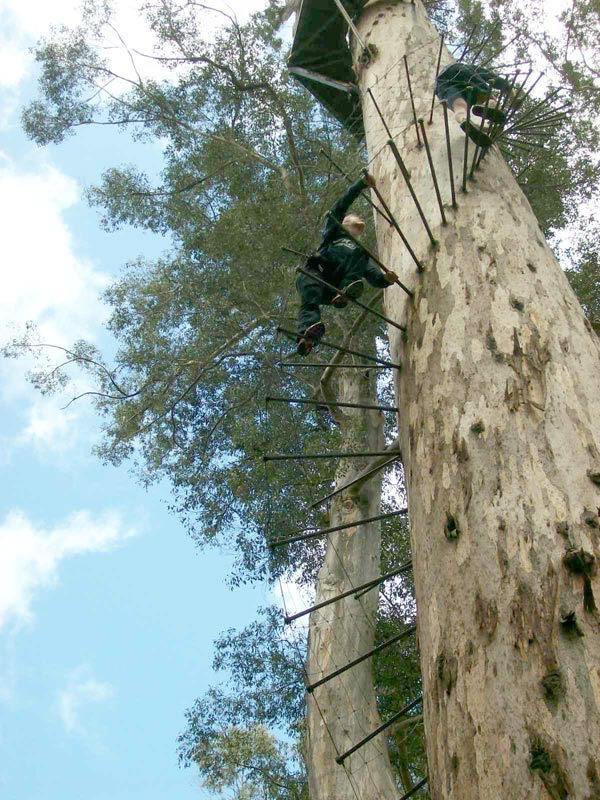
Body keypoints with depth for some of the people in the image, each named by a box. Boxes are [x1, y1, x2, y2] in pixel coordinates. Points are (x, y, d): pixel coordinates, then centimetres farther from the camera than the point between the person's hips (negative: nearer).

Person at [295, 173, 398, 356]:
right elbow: (342, 204, 18)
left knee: (359, 252, -17)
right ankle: (307, 332, -63)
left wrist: (386, 279, -2)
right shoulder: (334, 231, 33)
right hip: (314, 274, -2)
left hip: (334, 287, 2)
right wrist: (362, 183, 14)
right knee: (311, 295, -36)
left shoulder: (362, 252, 37)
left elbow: (375, 277, 20)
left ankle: (345, 292, -39)